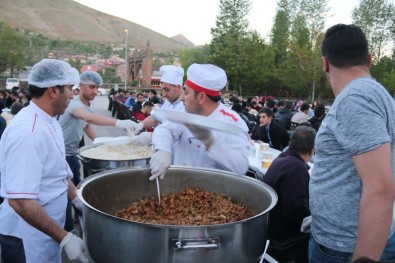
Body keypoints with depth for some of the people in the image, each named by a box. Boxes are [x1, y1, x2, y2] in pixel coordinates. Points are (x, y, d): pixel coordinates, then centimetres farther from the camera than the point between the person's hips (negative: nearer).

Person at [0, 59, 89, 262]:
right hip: (27, 237, -8)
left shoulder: (49, 122, 4)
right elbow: (20, 200, -30)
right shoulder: (27, 132, -26)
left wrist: (77, 200, 5)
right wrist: (65, 238, -26)